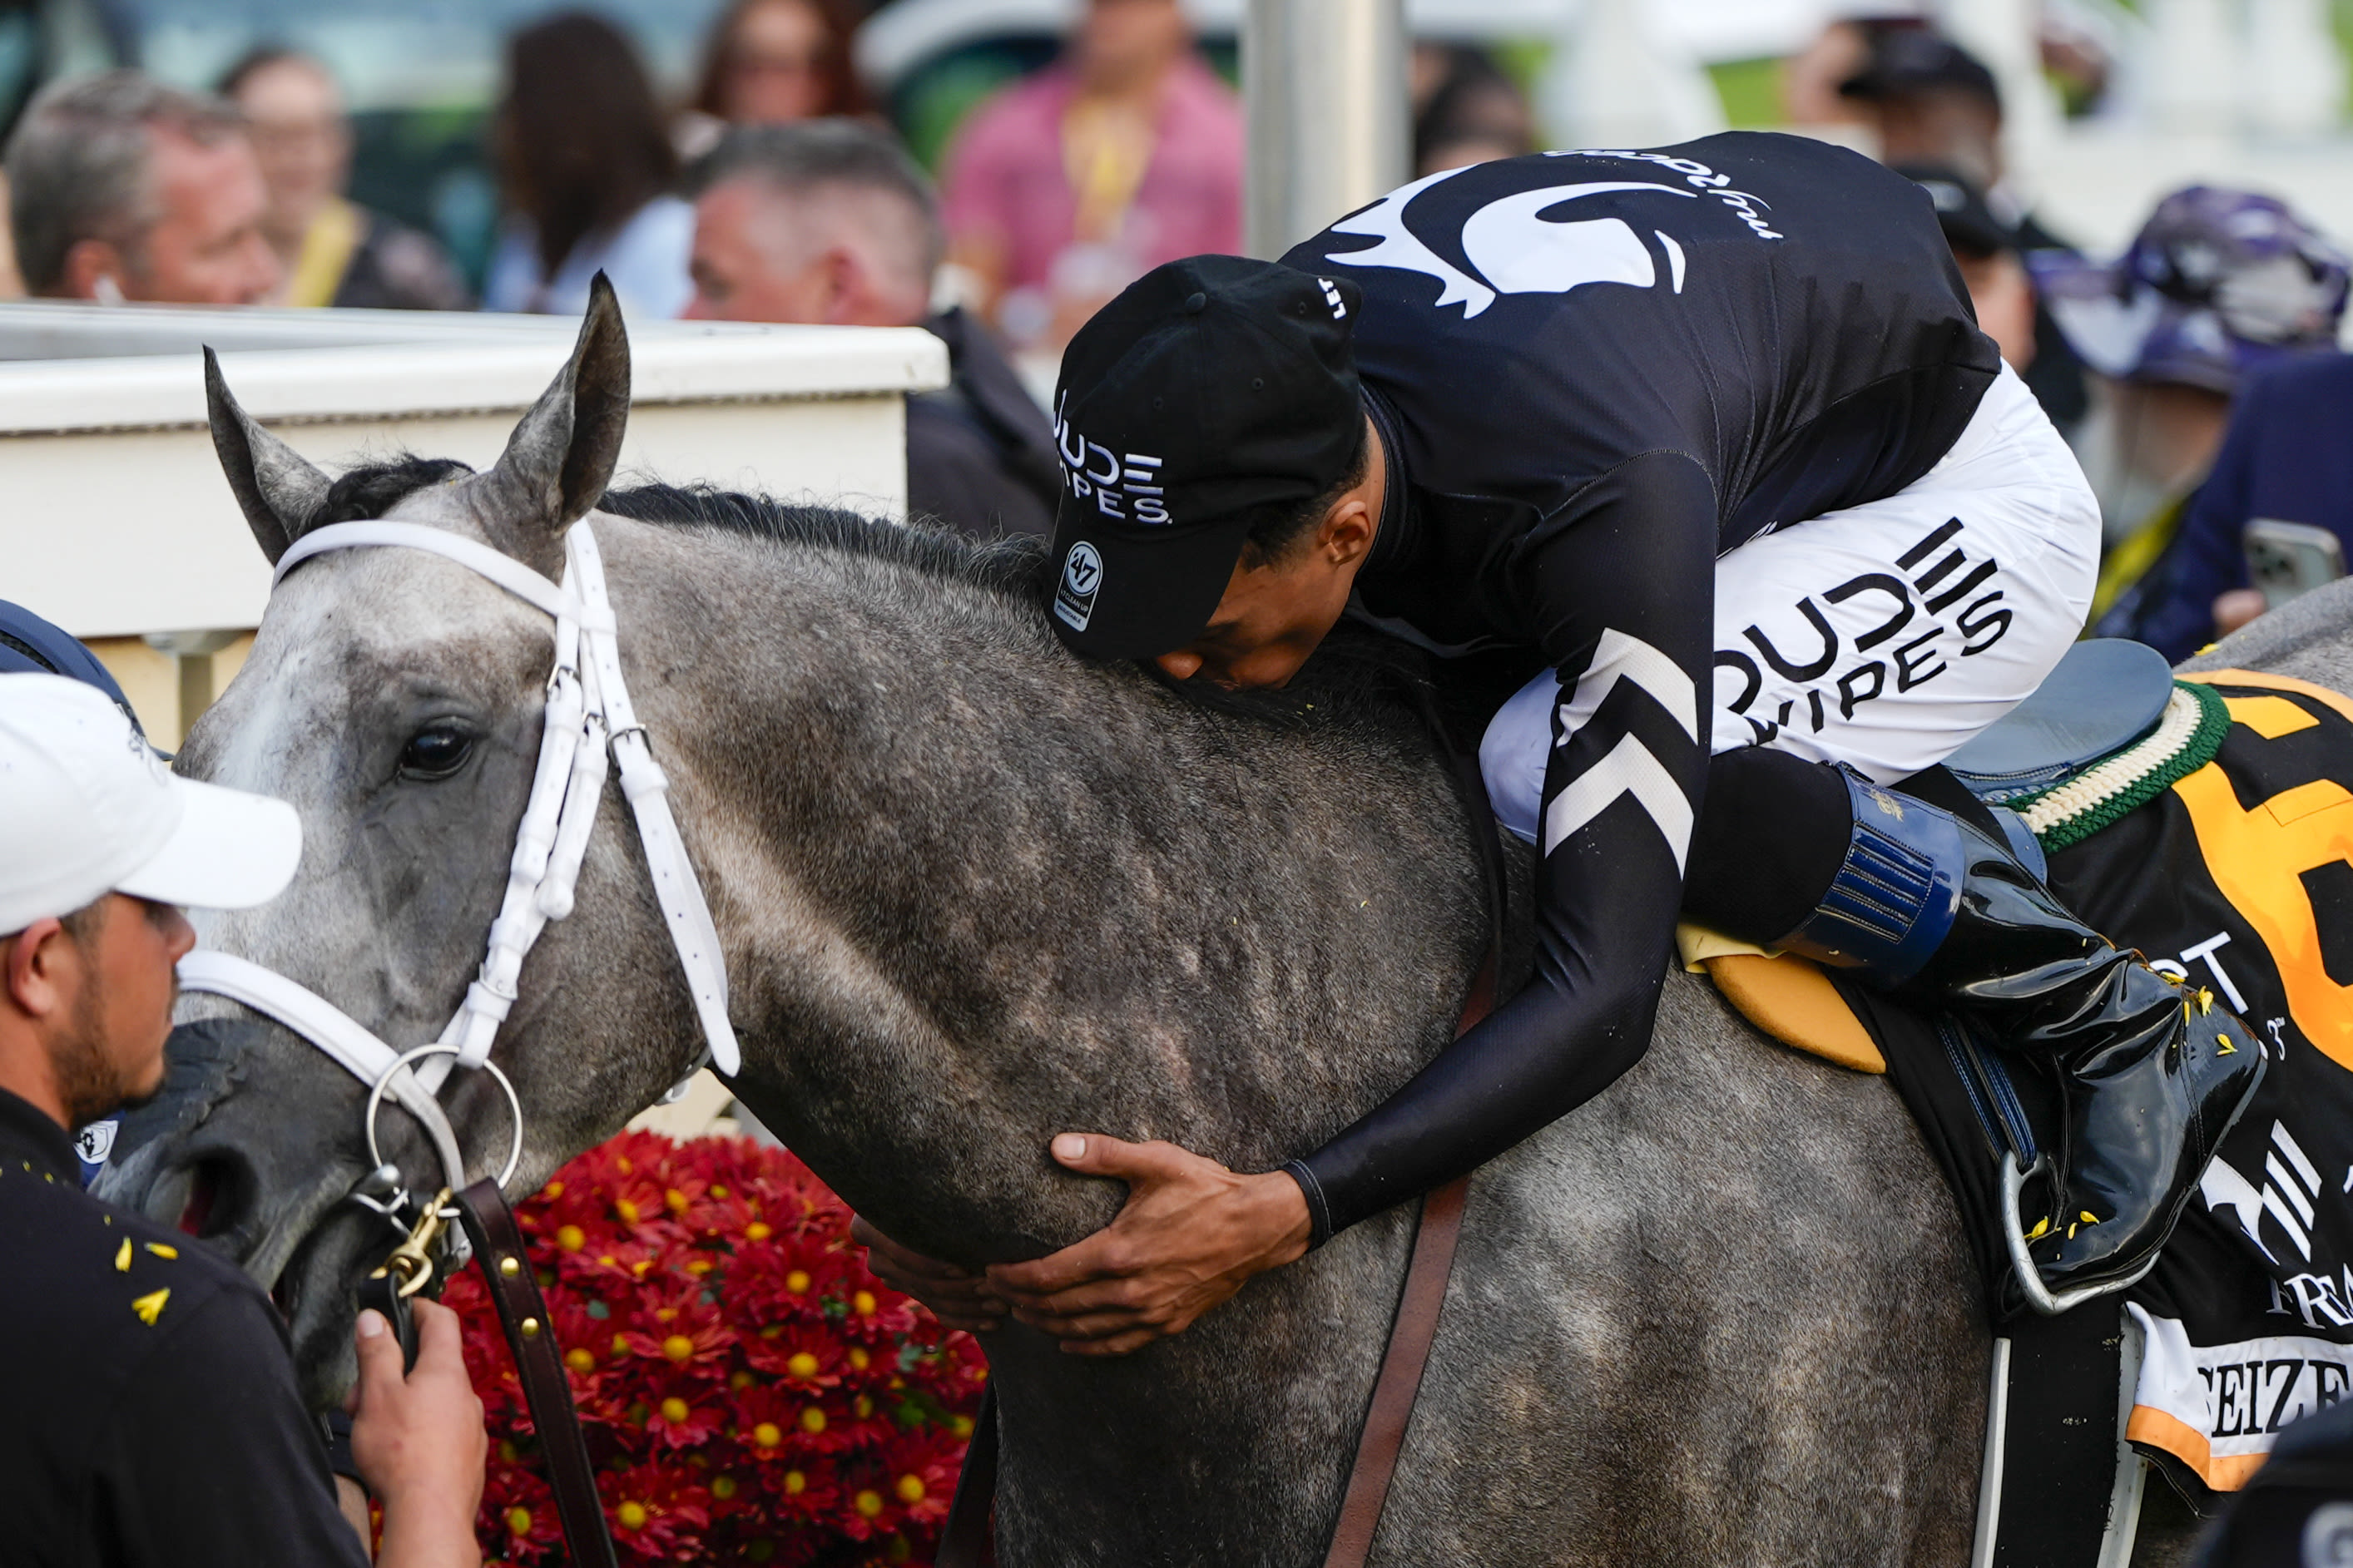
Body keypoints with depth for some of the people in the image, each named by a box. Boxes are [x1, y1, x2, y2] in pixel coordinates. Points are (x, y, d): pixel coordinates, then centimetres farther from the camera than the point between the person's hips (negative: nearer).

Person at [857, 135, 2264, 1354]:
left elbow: (1605, 997, -47)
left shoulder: (1611, 506, -44)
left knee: (1548, 771, -33)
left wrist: (1278, 1216, -58)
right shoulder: (1232, 394, -24)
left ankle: (2114, 1020, -16)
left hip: (1961, 494, -7)